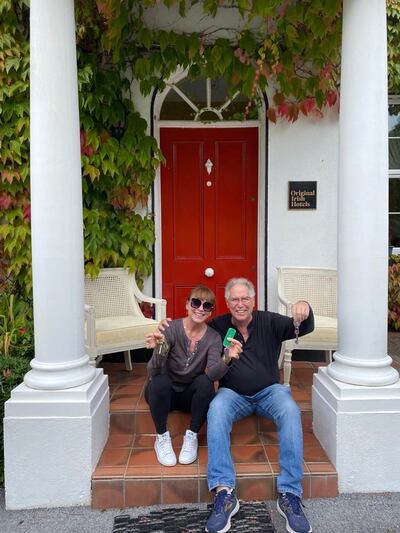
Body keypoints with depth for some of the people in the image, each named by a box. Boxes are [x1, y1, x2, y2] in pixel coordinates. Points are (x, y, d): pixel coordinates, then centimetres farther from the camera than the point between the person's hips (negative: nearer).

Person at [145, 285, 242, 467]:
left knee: (205, 383, -29)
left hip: (191, 395, 1)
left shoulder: (213, 338, -13)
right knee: (159, 382, -33)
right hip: (164, 393, -1)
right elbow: (153, 372, -27)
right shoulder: (172, 329, -19)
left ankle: (191, 436, -10)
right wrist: (158, 350, -48)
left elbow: (212, 373, -29)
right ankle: (162, 437, -11)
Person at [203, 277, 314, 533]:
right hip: (233, 394, 0)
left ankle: (290, 495, -25)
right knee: (216, 409, -33)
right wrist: (225, 358, -24)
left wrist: (304, 310, -35)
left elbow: (304, 328, -11)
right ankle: (224, 492, -30)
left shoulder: (269, 321, 0)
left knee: (290, 411, -31)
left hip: (269, 391, 1)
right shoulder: (218, 326, 0)